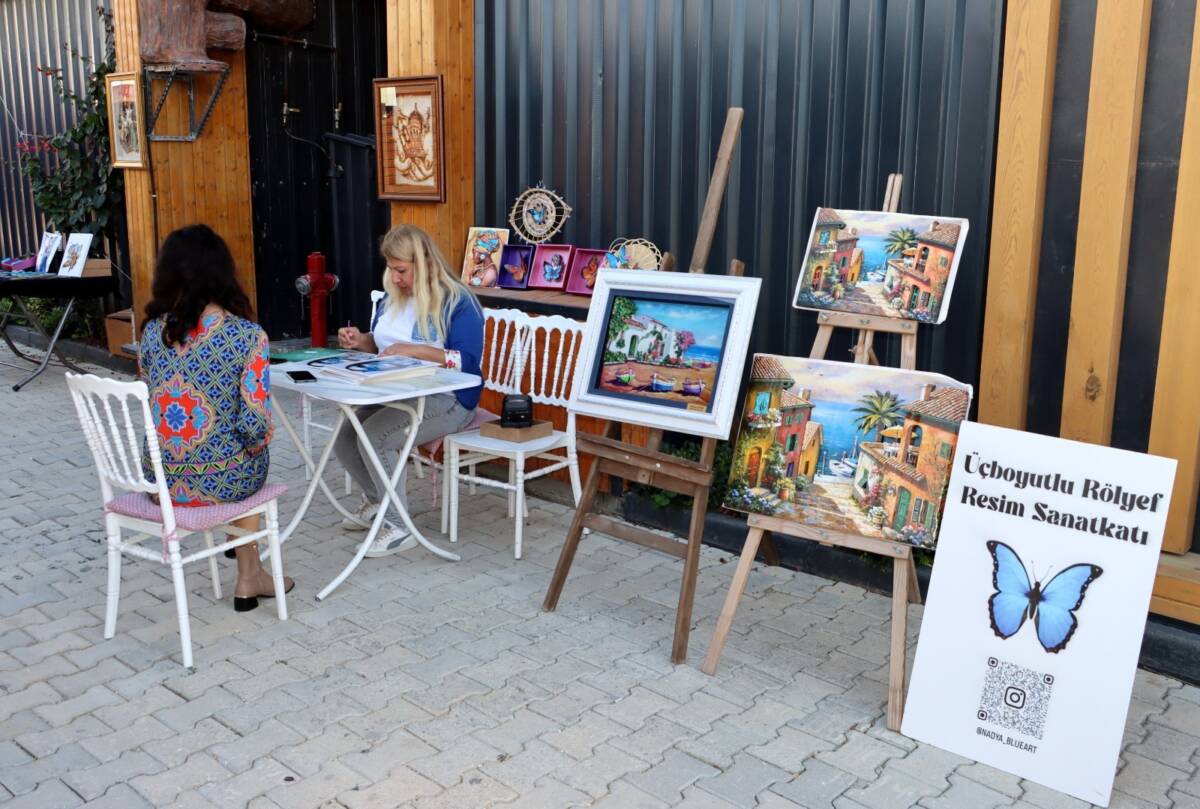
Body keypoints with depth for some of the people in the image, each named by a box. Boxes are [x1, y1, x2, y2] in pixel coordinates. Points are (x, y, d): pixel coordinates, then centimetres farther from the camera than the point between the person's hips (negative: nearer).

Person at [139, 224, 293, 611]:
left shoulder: (153, 330, -2)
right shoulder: (246, 335, -16)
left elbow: (150, 399, 10)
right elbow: (255, 424, -20)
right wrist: (256, 444, 2)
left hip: (159, 481, 4)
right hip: (220, 483, -4)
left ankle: (250, 575, 46)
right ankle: (249, 578, 42)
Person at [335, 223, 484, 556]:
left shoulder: (458, 302, -13)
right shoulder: (392, 298, 11)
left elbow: (467, 362, -23)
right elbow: (380, 344, 25)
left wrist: (414, 350, -29)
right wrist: (360, 340, 1)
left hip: (445, 400, -8)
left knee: (374, 437, -29)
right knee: (343, 438, -12)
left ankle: (399, 527, -13)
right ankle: (376, 498, 18)